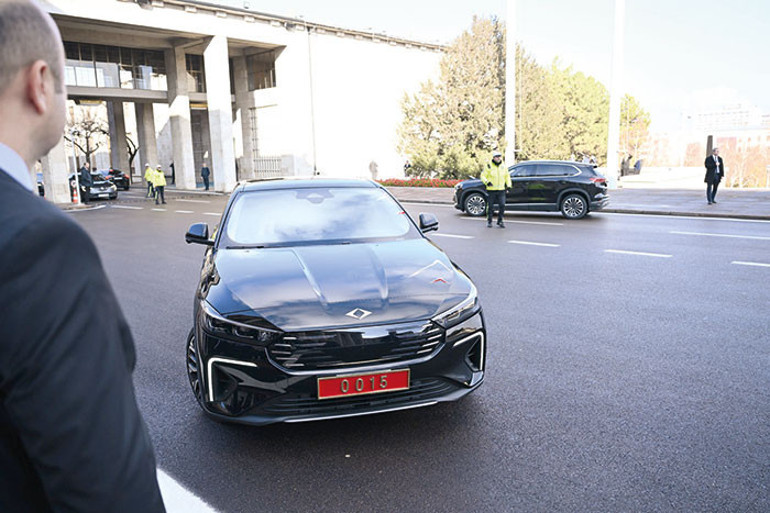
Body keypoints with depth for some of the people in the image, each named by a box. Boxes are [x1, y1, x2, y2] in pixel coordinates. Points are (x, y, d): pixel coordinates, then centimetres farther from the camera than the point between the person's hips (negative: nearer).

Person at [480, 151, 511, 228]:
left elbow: (507, 176, 19)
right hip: (491, 190, -3)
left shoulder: (503, 166, 7)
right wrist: (487, 182, -22)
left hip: (501, 190, 3)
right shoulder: (489, 166, -5)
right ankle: (489, 221, 18)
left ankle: (500, 221, 9)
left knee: (502, 205, -6)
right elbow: (483, 176, -4)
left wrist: (508, 185, 7)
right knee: (490, 206, 4)